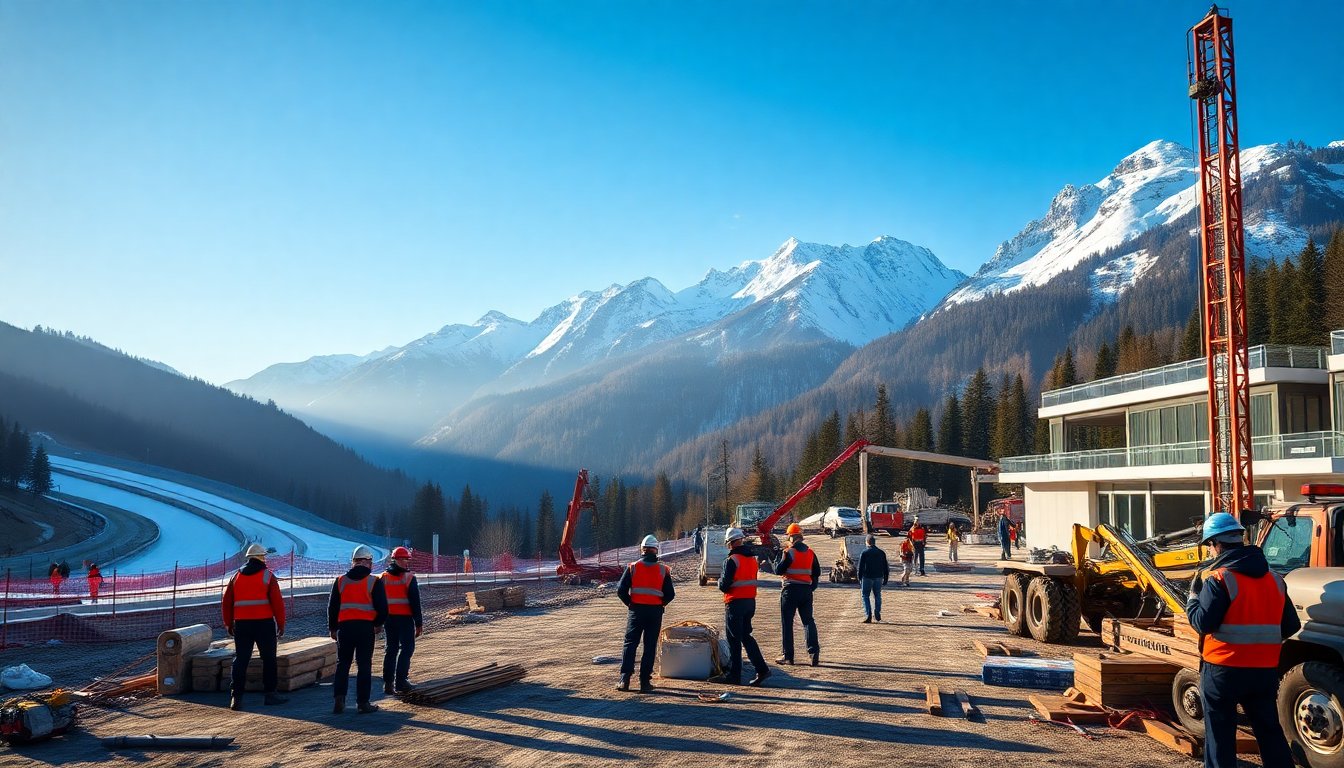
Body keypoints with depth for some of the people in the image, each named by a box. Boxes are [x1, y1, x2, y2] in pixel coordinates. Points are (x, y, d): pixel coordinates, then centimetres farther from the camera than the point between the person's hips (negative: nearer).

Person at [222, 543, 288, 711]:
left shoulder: (236, 576, 11)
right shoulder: (268, 575, -1)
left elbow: (226, 603, 11)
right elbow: (277, 602, -7)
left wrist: (228, 624, 19)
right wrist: (281, 625, 0)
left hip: (242, 624, 3)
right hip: (264, 623, -3)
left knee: (240, 660, 5)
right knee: (268, 659, 7)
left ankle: (236, 696, -1)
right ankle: (270, 694, 11)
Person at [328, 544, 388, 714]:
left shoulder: (340, 581, 7)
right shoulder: (374, 582, -2)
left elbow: (332, 607, 10)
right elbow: (382, 607, -3)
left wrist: (333, 628, 20)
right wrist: (379, 623, 15)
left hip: (345, 626, 3)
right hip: (366, 627, -2)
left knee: (342, 663, 12)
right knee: (364, 665, 3)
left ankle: (339, 700, 4)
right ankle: (363, 702, 4)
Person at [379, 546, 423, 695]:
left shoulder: (383, 578, 7)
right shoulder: (409, 578, -7)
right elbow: (415, 603, -9)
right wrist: (419, 623, -5)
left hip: (389, 618, 5)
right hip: (405, 618, -5)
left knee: (391, 649, 12)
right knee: (406, 648, 2)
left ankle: (388, 683, 10)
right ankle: (401, 681, -3)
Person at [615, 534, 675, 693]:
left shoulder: (632, 567, -1)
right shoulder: (663, 570, 1)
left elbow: (621, 590, -6)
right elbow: (670, 594, -2)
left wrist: (630, 603, 8)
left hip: (636, 610, 0)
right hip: (655, 612, 1)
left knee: (630, 644, 7)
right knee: (650, 647, 7)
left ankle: (624, 680, 0)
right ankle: (645, 681, 6)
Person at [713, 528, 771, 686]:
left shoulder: (732, 560, -16)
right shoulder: (752, 559, 8)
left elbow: (724, 586, -16)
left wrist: (721, 579, 6)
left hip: (735, 603, -7)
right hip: (751, 601, 7)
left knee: (734, 639, 2)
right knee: (745, 636, 17)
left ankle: (734, 675, 7)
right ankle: (761, 669, 11)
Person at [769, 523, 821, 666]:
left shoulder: (789, 552, -11)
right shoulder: (810, 552, 8)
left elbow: (779, 570, -10)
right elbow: (817, 572, 13)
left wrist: (775, 561, 7)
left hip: (790, 590, -5)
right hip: (806, 590, 5)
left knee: (786, 622, 2)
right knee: (808, 621, 9)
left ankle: (787, 655, 3)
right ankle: (814, 652, -1)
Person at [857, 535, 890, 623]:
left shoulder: (864, 553, -8)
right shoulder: (881, 553, 4)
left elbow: (860, 567, -7)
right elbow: (885, 567, 9)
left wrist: (859, 579, 0)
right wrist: (885, 578, 16)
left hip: (867, 578, -3)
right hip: (878, 577, 4)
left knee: (865, 596, 3)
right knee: (877, 596, 16)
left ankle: (868, 616, -6)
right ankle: (877, 615, 13)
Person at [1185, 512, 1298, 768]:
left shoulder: (1218, 579, -14)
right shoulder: (1274, 578, 7)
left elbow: (1203, 623, -17)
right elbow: (1291, 626, 9)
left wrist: (1192, 596, -1)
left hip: (1223, 670, -5)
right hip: (1265, 670, 6)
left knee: (1219, 734, 5)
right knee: (1270, 731, 17)